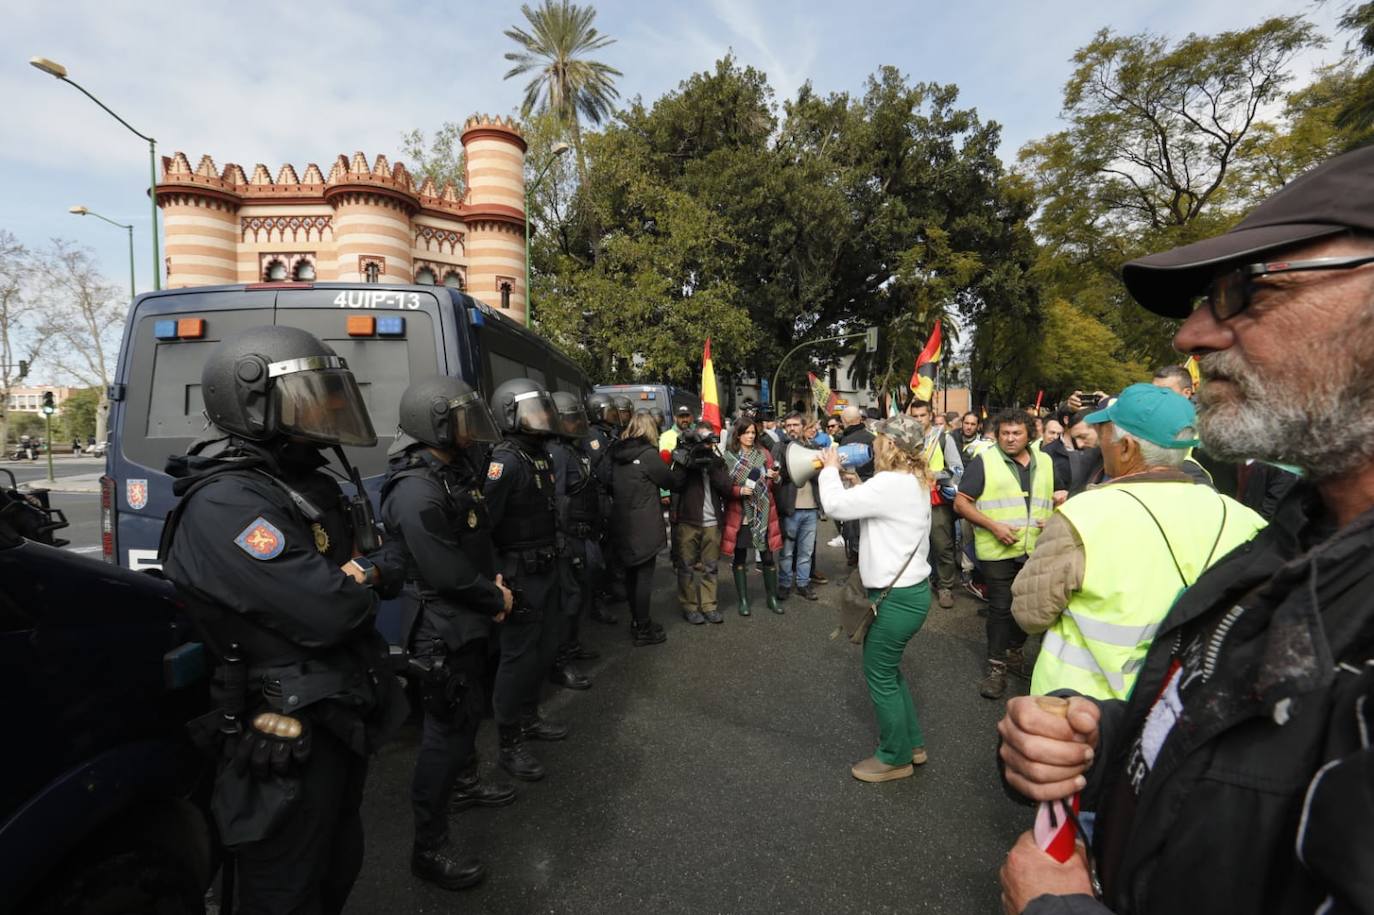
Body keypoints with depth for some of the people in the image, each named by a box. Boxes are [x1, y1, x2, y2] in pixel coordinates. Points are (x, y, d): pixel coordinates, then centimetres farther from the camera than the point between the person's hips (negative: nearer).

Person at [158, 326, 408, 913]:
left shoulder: (308, 483, 7)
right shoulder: (224, 505, -24)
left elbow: (389, 573, 8)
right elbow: (325, 611, -32)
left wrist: (354, 572, -15)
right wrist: (368, 569, -11)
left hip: (340, 723, 9)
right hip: (287, 745, -9)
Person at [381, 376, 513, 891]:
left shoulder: (459, 471, 5)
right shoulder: (416, 491, -27)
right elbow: (447, 573, -27)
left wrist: (495, 581, 0)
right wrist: (498, 600, -13)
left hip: (469, 620, 10)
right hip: (442, 628, -10)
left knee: (469, 710, 26)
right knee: (447, 730, 0)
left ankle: (464, 785, 48)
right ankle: (429, 848, 15)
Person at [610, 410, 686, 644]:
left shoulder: (617, 453, 5)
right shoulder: (648, 454, -14)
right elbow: (672, 481, -5)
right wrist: (680, 462, 6)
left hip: (623, 522, 7)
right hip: (644, 524, -7)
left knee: (631, 573, 16)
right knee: (644, 575, 1)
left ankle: (636, 621, 29)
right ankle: (643, 630, 7)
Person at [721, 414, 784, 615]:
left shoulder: (764, 453, 6)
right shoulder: (728, 456, -3)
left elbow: (772, 484, 10)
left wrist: (774, 478, -12)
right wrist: (739, 490, -19)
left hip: (763, 513, 2)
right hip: (739, 514, -2)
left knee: (767, 557, 5)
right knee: (739, 557, 7)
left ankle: (772, 598, 19)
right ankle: (742, 600, 18)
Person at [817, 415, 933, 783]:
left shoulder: (892, 483, -23)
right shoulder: (914, 482, 9)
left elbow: (836, 504, -21)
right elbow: (861, 503, 13)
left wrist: (830, 469, -5)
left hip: (898, 596, -10)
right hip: (909, 588, 10)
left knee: (880, 675, 6)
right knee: (888, 669, 23)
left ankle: (895, 758, 23)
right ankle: (911, 743, 36)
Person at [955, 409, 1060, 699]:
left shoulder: (1045, 463, 9)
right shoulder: (984, 462, -6)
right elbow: (961, 502, -8)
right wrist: (993, 526, -19)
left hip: (1036, 551, 5)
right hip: (997, 551, -5)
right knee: (1000, 607, 1)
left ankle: (1014, 650, 38)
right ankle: (996, 666, 14)